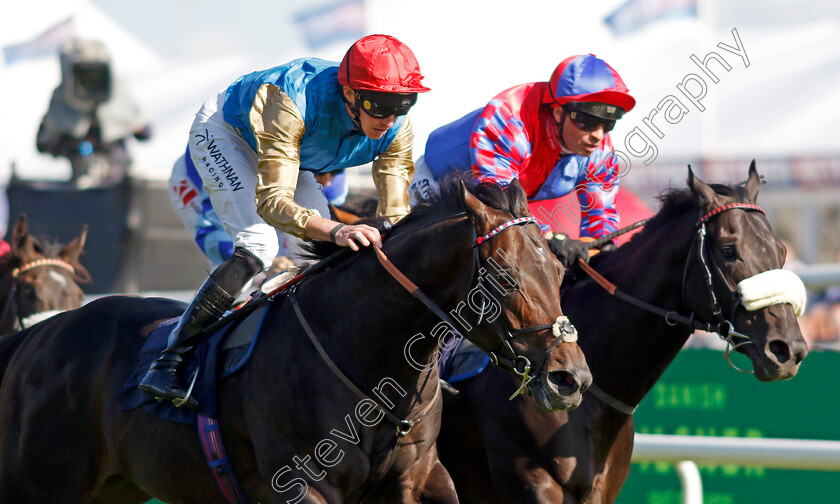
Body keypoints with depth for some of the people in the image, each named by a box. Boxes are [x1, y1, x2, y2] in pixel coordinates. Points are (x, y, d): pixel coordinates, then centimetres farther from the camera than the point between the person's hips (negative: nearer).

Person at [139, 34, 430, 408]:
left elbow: (395, 217, -23)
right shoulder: (294, 104, -45)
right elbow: (272, 202, -50)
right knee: (258, 246, -25)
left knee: (325, 249, -6)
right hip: (223, 132, -7)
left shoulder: (397, 131, -27)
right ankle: (170, 362, -24)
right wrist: (335, 231, -66)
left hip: (288, 151, 7)